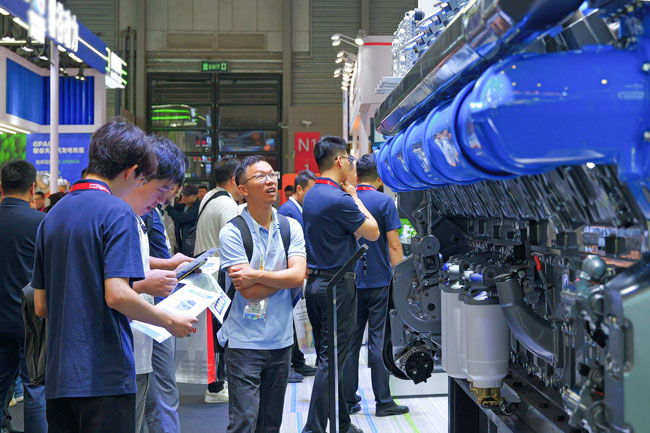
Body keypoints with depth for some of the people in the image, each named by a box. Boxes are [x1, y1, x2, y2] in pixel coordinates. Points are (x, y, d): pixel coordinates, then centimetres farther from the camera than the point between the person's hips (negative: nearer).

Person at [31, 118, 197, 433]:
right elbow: (116, 294, -20)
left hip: (58, 377, 8)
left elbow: (41, 306, 13)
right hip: (105, 377, -7)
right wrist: (170, 321, -7)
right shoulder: (116, 212, -10)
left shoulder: (53, 215, 13)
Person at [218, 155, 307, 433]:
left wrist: (257, 275, -15)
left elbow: (298, 276, -7)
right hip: (244, 341, -5)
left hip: (281, 340, 5)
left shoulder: (290, 227, 7)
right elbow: (248, 291, -15)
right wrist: (285, 276, -5)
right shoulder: (232, 232, -8)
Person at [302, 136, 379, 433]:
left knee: (328, 356, 15)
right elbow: (373, 233, -8)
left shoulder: (311, 196, 11)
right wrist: (355, 197, 1)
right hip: (337, 285, -9)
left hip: (314, 283, 9)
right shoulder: (339, 199, -18)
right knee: (332, 360, -4)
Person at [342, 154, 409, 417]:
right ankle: (383, 402, 4)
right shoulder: (384, 202, -7)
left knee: (350, 340, 9)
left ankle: (349, 400, 13)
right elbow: (393, 245, -10)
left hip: (349, 280, 4)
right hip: (378, 280, -4)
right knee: (378, 340, 0)